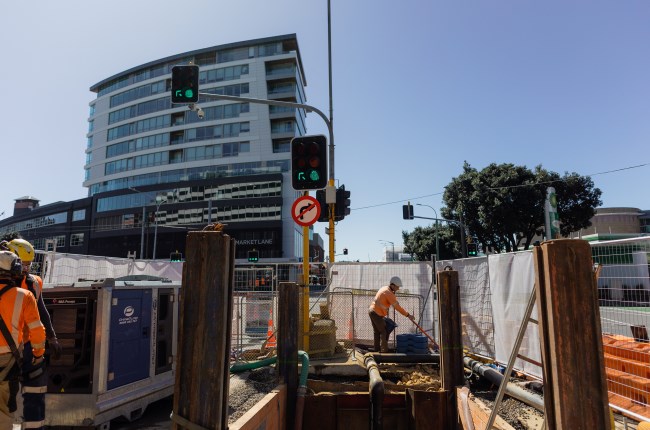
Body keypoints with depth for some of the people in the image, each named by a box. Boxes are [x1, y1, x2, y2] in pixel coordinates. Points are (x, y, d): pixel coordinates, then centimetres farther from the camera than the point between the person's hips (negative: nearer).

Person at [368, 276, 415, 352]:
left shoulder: (384, 288, 11)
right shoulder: (389, 293, -17)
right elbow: (397, 307, -17)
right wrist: (408, 315, -14)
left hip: (371, 311, 9)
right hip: (377, 314, -9)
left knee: (377, 332, 15)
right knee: (383, 332, -2)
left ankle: (377, 349, 21)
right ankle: (384, 350, -1)